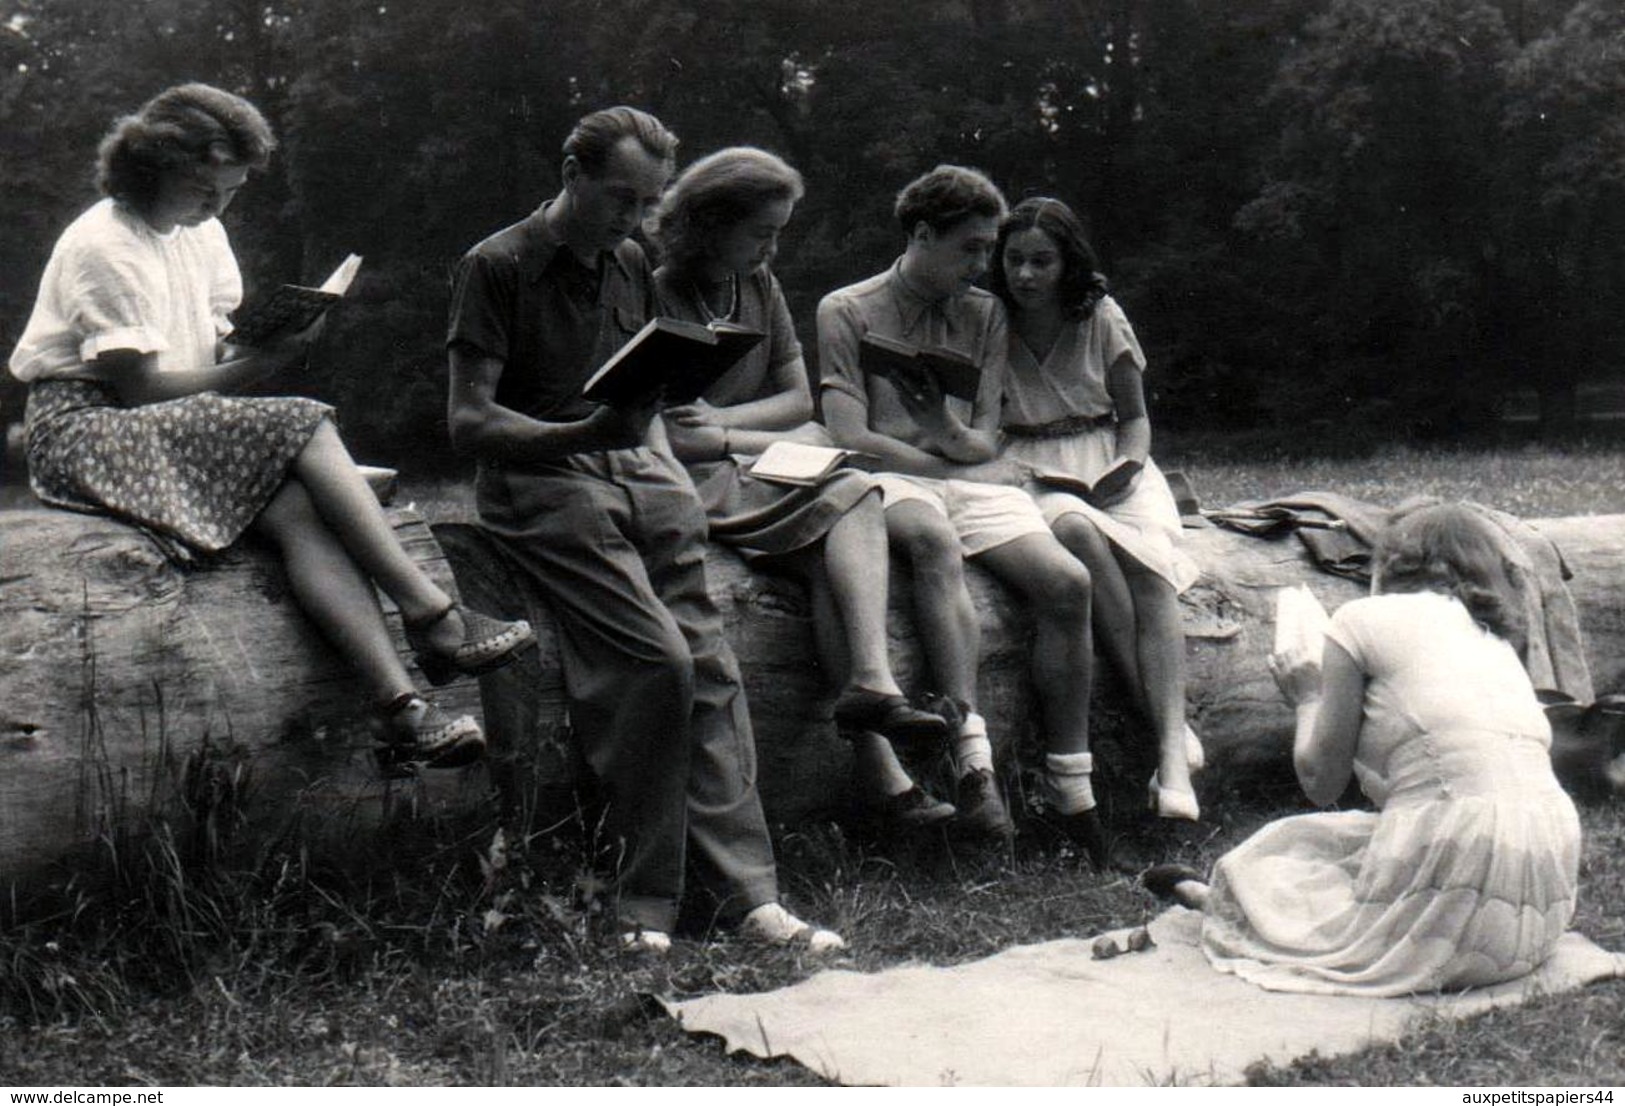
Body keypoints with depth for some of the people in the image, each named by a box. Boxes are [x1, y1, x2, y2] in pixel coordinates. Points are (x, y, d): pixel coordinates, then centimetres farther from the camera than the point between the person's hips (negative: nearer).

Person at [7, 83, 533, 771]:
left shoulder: (201, 233, 16)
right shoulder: (105, 246, -11)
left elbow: (218, 347, 16)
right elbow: (139, 387, -16)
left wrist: (273, 341, -5)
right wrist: (255, 366, -13)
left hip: (175, 428, 7)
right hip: (86, 430, -7)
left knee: (299, 513, -24)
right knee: (300, 424, -27)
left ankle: (403, 709, -39)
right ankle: (432, 616, -29)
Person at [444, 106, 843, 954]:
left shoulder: (632, 266, 21)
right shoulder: (497, 268, 0)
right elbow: (469, 422, -9)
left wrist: (660, 462, 11)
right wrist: (586, 433, -24)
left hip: (636, 472, 6)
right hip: (540, 486, -6)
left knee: (708, 665, -14)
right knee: (661, 659, -24)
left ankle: (750, 893, -16)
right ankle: (644, 899, -14)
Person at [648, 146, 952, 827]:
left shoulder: (760, 287, 16)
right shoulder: (655, 297, -6)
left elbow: (798, 396, 13)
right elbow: (662, 435, -12)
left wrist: (721, 422, -6)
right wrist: (783, 442, -9)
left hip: (762, 469, 6)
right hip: (694, 489, -6)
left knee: (830, 561, -27)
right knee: (852, 497, -28)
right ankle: (872, 682, -40)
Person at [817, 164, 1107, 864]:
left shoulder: (985, 315, 18)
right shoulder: (848, 312, 5)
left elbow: (984, 445, 10)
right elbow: (851, 439, -6)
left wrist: (949, 431, -15)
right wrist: (956, 465, -3)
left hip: (972, 482, 4)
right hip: (890, 482, -4)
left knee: (1067, 582, -22)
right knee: (935, 540, -40)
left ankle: (1070, 789, -16)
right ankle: (973, 753, -43)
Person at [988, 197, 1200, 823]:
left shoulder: (1102, 320, 8)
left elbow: (1135, 417, 15)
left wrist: (1129, 465, -6)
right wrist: (996, 463, -12)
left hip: (1110, 463, 2)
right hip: (1029, 469, -1)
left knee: (1148, 568, -30)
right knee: (1079, 534, -37)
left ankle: (1173, 755, -40)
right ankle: (1160, 716, -32)